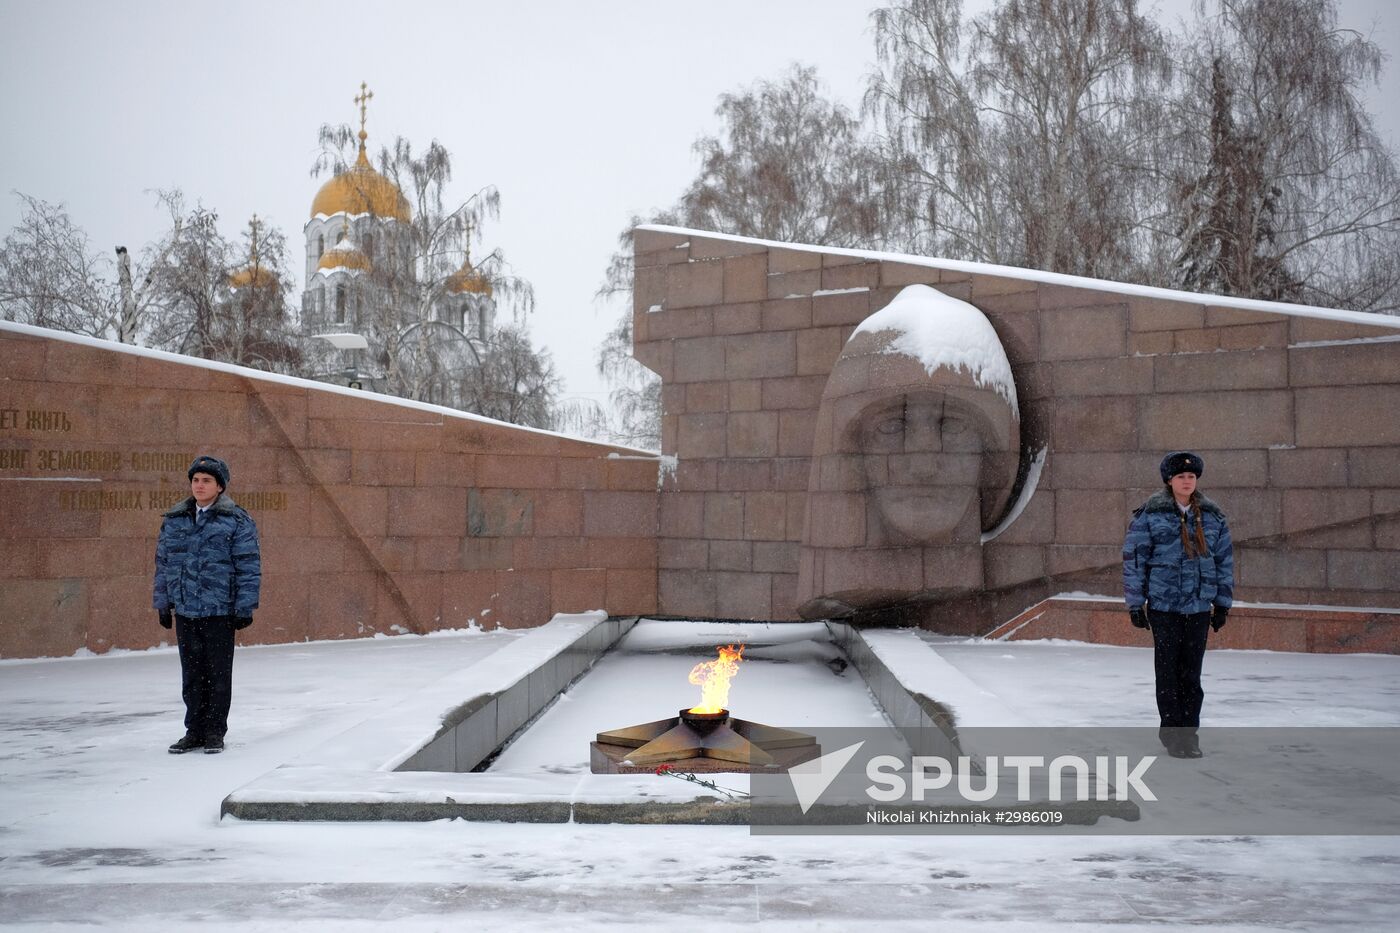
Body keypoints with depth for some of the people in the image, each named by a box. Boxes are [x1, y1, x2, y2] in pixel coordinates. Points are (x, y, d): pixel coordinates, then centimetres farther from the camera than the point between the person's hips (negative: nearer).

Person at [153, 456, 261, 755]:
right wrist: (163, 603, 12)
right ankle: (195, 730, 20)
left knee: (218, 674, 4)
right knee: (192, 674, 11)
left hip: (220, 612, -4)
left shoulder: (236, 521, -4)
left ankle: (215, 732, 13)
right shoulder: (174, 520, 10)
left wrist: (245, 606, -9)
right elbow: (163, 564, 15)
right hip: (185, 611, 4)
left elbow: (248, 566, -5)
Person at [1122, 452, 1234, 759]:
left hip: (1199, 606, 3)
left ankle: (1189, 732, 15)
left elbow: (1225, 560, 14)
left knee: (1192, 672, 5)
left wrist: (1223, 604, 12)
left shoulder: (1212, 516, 8)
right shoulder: (1150, 514, -4)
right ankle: (1173, 733, 9)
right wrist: (1135, 604, -4)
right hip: (1163, 605, -3)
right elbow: (1133, 558, -3)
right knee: (1168, 671, 0)